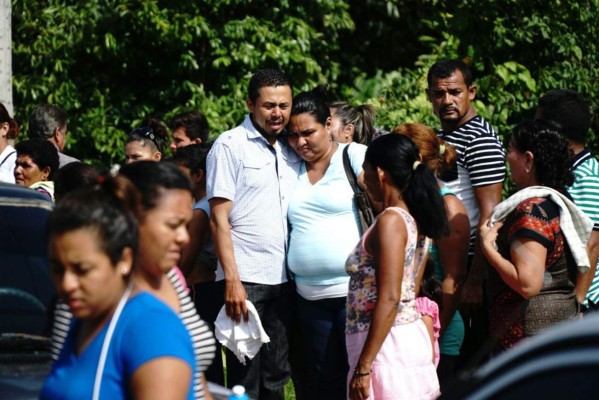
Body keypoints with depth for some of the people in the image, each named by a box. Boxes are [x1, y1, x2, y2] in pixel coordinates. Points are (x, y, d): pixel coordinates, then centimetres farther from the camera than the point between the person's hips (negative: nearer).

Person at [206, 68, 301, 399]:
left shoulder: (290, 151, 13)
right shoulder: (230, 145, -3)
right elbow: (219, 218, -7)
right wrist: (232, 279, -14)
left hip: (284, 280, 5)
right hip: (245, 279, -5)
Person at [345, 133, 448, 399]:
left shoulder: (391, 221, -14)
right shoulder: (415, 219, 13)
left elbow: (389, 299, -20)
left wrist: (363, 367, -20)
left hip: (387, 344, -9)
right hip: (411, 336, 9)